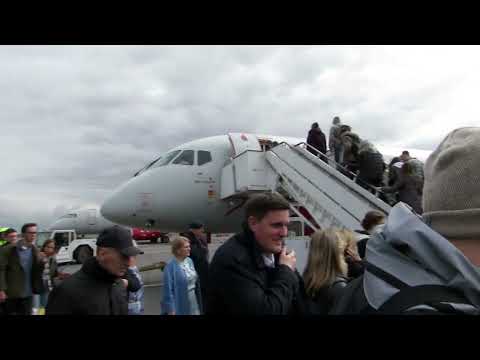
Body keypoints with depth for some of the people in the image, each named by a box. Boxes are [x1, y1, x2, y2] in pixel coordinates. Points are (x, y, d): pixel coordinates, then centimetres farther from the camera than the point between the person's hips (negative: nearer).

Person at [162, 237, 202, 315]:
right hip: (180, 304, -7)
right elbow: (168, 289, -19)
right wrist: (171, 309, -18)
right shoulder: (170, 266, -19)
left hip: (193, 301, 7)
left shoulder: (189, 261, 3)